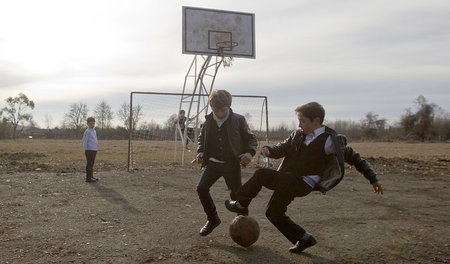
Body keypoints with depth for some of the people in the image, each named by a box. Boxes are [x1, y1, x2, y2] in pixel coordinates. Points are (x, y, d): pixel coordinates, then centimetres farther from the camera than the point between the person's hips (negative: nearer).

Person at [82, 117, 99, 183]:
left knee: (92, 163, 14)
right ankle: (88, 178, -3)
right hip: (89, 150, -8)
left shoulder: (94, 131, 16)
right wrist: (86, 149, -12)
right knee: (89, 164, -6)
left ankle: (91, 176, 22)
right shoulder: (87, 131, -10)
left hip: (94, 150, 8)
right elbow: (84, 141, -12)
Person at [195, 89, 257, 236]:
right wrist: (200, 152, 1)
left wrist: (250, 152, -17)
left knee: (237, 194, 2)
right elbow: (202, 138, 19)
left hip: (232, 164, -3)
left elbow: (251, 138, 2)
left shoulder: (238, 120, -6)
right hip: (213, 163, 3)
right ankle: (213, 220, 9)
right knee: (202, 188, -11)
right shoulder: (208, 121, 4)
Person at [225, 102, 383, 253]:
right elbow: (282, 148, 9)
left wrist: (373, 179, -5)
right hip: (287, 181, 8)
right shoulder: (298, 135, 11)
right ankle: (304, 239, 27)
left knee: (260, 174, -20)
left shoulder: (330, 140, -8)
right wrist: (269, 150, -15)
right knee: (273, 213, 17)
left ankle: (241, 205, -1)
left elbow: (354, 158, -3)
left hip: (302, 184, -8)